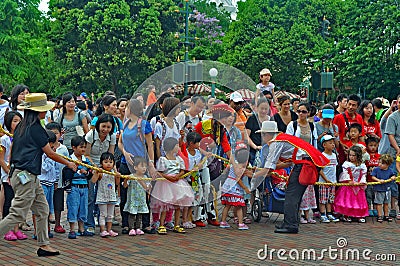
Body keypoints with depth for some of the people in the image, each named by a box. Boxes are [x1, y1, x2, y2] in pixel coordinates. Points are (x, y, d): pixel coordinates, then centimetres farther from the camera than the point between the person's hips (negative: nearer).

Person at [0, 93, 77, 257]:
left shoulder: (21, 126, 12)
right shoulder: (36, 128, -13)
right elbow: (50, 153, -8)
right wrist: (68, 163, 6)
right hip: (25, 176, -10)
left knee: (42, 209, 13)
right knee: (18, 215, -9)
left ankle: (43, 245, 16)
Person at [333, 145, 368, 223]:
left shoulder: (362, 166, 4)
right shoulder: (346, 164, -3)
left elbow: (363, 175, 3)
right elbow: (345, 173, -10)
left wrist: (361, 182, -12)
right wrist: (349, 181, -19)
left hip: (358, 186, 2)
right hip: (348, 185, -2)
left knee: (359, 201, 4)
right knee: (347, 200, -3)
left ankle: (360, 216, 11)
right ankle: (346, 215, 6)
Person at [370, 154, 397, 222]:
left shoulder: (390, 171, -2)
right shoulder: (376, 169, -10)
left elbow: (393, 175, 12)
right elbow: (373, 177, -8)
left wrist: (393, 177, -11)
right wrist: (379, 180, -21)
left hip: (387, 189, 3)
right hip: (378, 189, -3)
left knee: (386, 203, 14)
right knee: (379, 203, 2)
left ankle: (386, 215, 25)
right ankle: (379, 216, 10)